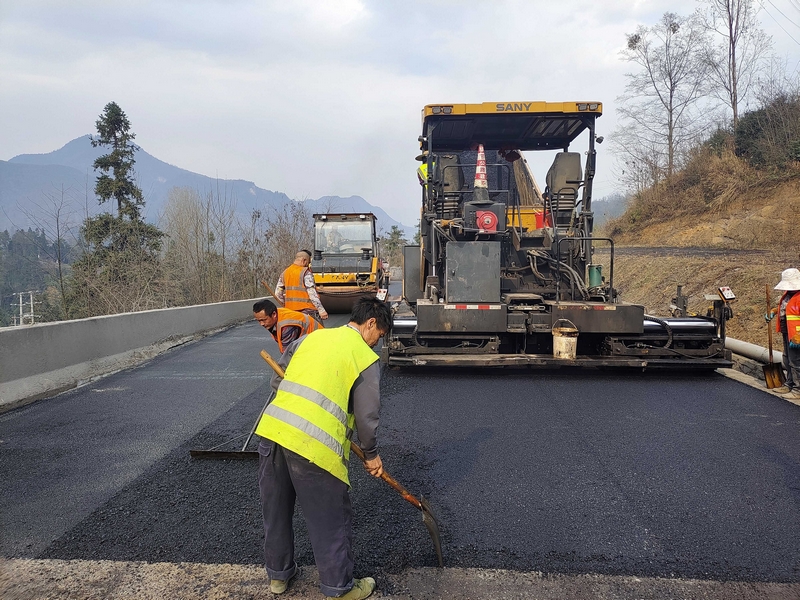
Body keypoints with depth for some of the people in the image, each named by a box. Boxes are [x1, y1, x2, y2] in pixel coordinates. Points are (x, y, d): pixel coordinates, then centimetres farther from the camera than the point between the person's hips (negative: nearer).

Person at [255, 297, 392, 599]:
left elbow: (278, 380, 23)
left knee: (276, 510, 23)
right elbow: (367, 417, 2)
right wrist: (371, 455, 17)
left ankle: (278, 574, 42)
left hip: (272, 429, 6)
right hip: (313, 445, -6)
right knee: (331, 520, 12)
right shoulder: (366, 358, 1)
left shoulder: (313, 336, 18)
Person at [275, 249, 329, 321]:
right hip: (307, 310, -7)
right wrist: (321, 310, -16)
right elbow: (312, 293, -17)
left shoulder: (285, 273, 10)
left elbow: (278, 294, 11)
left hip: (290, 309, 7)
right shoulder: (305, 273, -10)